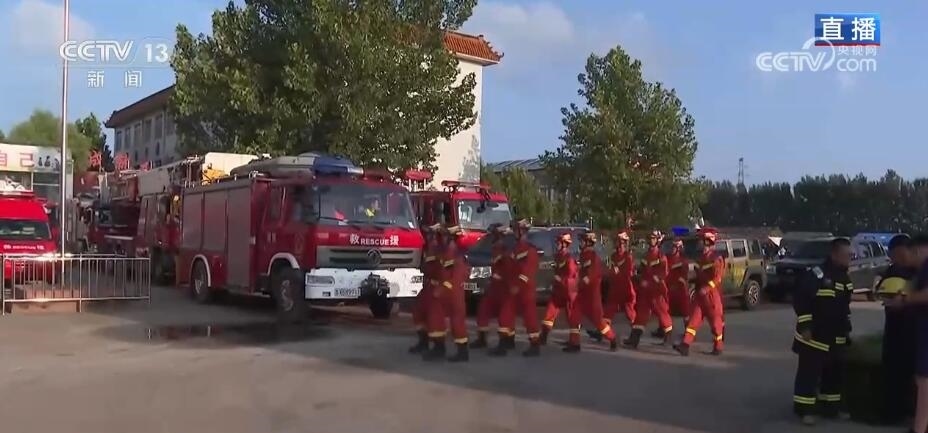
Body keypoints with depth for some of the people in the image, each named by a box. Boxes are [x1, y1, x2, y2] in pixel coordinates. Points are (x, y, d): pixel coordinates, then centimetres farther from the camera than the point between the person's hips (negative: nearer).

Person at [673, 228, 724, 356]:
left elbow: (717, 277, -20)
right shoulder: (702, 257, 14)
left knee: (715, 320, 5)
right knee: (693, 319, -2)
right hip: (699, 294, 7)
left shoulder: (717, 258, -11)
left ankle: (718, 347, 18)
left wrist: (706, 288, -26)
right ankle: (685, 345, -8)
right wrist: (696, 287, 17)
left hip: (711, 294, -7)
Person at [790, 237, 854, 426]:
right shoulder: (816, 275, -16)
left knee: (835, 372, 14)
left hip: (836, 336, 8)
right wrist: (805, 326, -20)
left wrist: (846, 329, 21)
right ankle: (804, 409, 2)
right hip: (814, 335, -8)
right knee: (809, 372, -4)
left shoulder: (845, 278, 12)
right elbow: (800, 299, -19)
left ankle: (831, 406, 27)